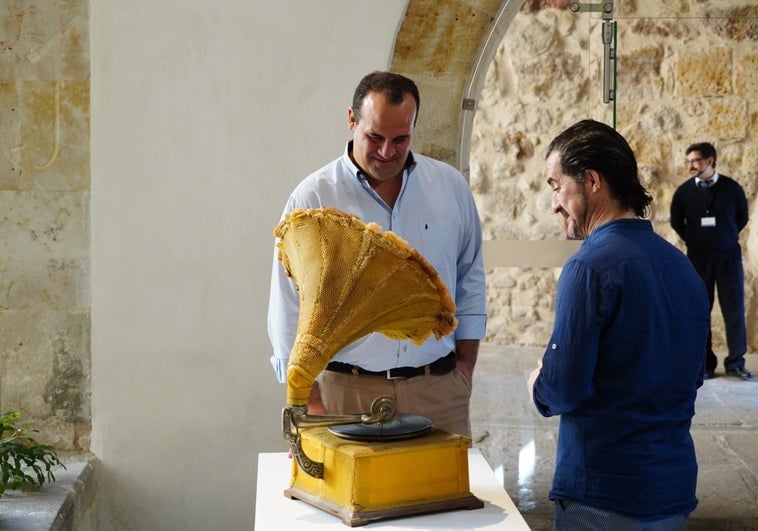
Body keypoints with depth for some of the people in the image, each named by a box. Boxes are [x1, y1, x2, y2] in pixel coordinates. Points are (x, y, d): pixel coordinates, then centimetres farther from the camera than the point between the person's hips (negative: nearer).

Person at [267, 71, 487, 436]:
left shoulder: (450, 187, 7)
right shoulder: (312, 198, -3)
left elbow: (470, 280, 16)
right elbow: (289, 311, -3)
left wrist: (465, 365, 11)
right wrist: (311, 405, -8)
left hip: (439, 389, 3)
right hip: (348, 393, -2)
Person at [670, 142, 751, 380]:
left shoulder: (731, 188, -4)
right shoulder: (683, 191, -3)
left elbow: (742, 218, 10)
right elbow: (676, 222, 12)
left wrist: (725, 240, 12)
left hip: (728, 256, 0)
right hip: (698, 258, 1)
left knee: (734, 310, 0)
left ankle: (735, 363, 9)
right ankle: (705, 364, 9)